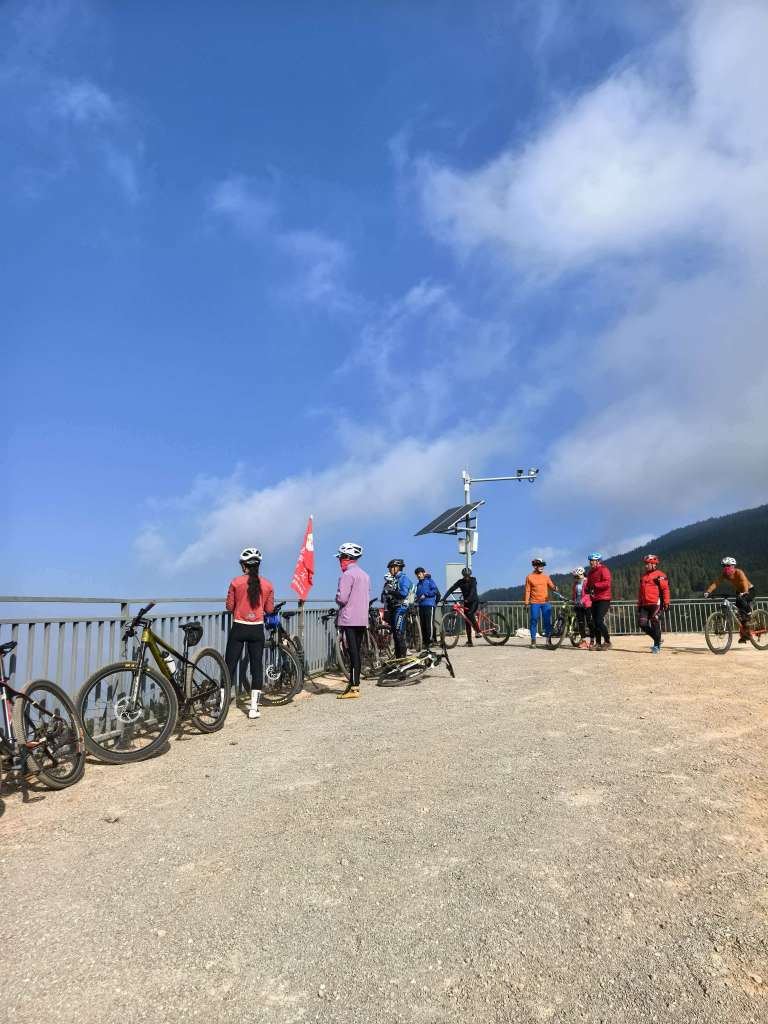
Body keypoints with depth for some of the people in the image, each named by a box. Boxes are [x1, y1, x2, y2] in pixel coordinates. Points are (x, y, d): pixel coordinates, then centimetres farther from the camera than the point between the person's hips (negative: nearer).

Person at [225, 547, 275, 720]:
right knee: (257, 667, 8)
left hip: (238, 629, -1)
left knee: (230, 666, 6)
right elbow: (269, 609, 4)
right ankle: (254, 708, 10)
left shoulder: (236, 582, -7)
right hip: (257, 630, 1)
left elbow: (229, 606, -1)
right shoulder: (267, 585, -1)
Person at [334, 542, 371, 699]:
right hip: (363, 618, 8)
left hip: (349, 619, -8)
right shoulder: (365, 574, 15)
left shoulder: (347, 574, -12)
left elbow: (342, 598, -17)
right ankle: (354, 684, 17)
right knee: (358, 652, 11)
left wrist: (337, 599, 3)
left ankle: (354, 688, -7)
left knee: (353, 652, -8)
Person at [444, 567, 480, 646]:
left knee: (470, 614, -31)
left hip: (474, 601, -4)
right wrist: (444, 598, -23)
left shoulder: (473, 581, -11)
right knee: (467, 622, 1)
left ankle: (478, 631, -16)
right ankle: (469, 642, 4)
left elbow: (472, 591, -26)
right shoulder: (460, 582, -1)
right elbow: (451, 589, -10)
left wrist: (467, 599, -43)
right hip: (466, 602, 4)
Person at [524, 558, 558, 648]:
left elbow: (551, 586, 3)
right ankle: (533, 640, 7)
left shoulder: (546, 576, 10)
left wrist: (555, 588, -20)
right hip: (534, 603, -2)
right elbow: (527, 590, 2)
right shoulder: (529, 577, 3)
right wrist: (526, 602, -3)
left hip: (545, 602, 2)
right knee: (534, 621, -1)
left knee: (547, 621, 1)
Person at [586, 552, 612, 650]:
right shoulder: (590, 572, 17)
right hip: (594, 600, 8)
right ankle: (598, 643, 14)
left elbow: (607, 583, -20)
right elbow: (589, 584, 22)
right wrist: (588, 589, 0)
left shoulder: (604, 569, -8)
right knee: (594, 622, 7)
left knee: (599, 621, -15)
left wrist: (595, 585, -25)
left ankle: (607, 642, -2)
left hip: (603, 599, -8)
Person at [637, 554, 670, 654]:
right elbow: (640, 592, 23)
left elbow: (665, 589, -9)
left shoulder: (660, 575, -4)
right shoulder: (643, 576, 19)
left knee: (655, 624, -4)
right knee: (643, 624, 0)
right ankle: (658, 639, 18)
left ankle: (657, 645, 7)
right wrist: (639, 605, 22)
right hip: (645, 605, 7)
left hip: (656, 604, -7)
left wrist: (666, 603, -14)